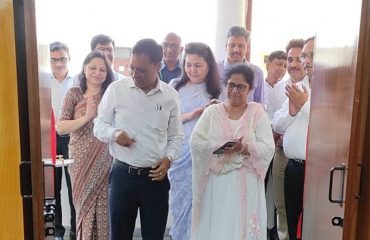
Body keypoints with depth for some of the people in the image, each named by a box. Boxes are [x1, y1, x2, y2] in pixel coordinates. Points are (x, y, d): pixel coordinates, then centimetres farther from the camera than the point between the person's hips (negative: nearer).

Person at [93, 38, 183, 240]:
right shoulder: (116, 89, -4)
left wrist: (168, 158, -11)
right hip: (122, 174, 0)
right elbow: (99, 125, 3)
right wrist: (114, 133, -18)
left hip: (156, 177, 1)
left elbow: (176, 137, 7)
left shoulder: (170, 95, -1)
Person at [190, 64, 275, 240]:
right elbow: (195, 142, -3)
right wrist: (220, 147, -17)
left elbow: (268, 149, -5)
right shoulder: (212, 111, 6)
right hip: (216, 185, 1)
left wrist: (244, 148, -22)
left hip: (245, 186, -1)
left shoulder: (258, 113, 3)